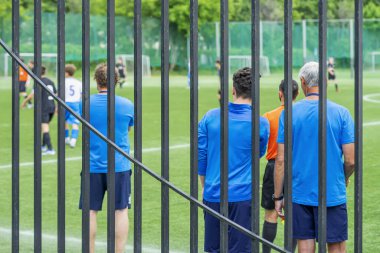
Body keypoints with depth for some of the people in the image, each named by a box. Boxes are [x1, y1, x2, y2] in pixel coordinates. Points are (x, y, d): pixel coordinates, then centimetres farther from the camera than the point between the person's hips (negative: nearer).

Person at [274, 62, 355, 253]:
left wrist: (278, 196, 4)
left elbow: (281, 160, -4)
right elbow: (350, 160, -7)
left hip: (299, 194, 1)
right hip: (333, 194, -1)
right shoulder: (341, 113, -5)